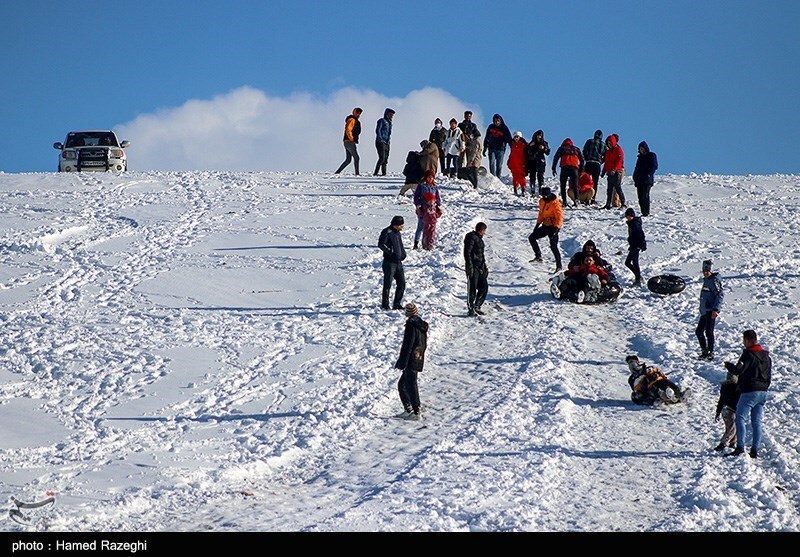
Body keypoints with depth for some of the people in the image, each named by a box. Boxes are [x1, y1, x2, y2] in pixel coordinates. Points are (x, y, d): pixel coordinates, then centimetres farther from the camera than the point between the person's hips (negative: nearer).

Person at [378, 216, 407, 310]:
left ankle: (397, 304, 16)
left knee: (402, 283, 7)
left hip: (398, 263, 8)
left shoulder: (397, 233, 15)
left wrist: (403, 253, 13)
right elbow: (381, 244, -22)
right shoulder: (387, 232, -11)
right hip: (390, 262, -8)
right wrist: (390, 252, -23)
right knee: (388, 284, -2)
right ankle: (385, 304, 7)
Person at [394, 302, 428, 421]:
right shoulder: (422, 326, 11)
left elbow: (407, 345, -19)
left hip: (411, 361, -9)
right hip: (418, 361, 9)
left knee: (411, 386, -3)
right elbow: (424, 345, 18)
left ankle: (417, 413, -2)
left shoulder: (411, 325, -16)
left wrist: (402, 363, -17)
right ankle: (408, 410, 20)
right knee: (402, 384, 18)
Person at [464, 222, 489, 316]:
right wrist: (470, 266, -22)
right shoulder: (471, 238, -11)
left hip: (480, 267, 9)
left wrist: (485, 267, 25)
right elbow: (467, 253, -17)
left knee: (484, 287, 7)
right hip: (473, 267, -9)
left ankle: (477, 307, 16)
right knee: (472, 288, -3)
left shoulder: (479, 238, 18)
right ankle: (471, 309, 4)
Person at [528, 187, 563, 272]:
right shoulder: (542, 201, 6)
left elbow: (560, 217, -23)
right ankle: (538, 256, 22)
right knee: (532, 238, 14)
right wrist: (537, 224, 20)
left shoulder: (555, 204, -19)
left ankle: (559, 266, -11)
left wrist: (557, 227, -33)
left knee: (553, 246, -14)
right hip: (545, 226, 9)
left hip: (553, 227, -9)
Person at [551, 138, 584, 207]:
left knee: (563, 185, 4)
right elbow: (582, 159, 20)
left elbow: (556, 158, 9)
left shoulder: (562, 148, 19)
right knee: (575, 185, 2)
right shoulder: (576, 149, 24)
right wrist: (581, 170, 22)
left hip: (564, 167, -1)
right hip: (574, 168, 1)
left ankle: (564, 201, -7)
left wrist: (553, 168, 10)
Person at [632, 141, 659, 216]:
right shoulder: (640, 157, 20)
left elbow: (654, 166, -6)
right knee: (640, 196, 2)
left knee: (645, 196, -14)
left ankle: (646, 212, -15)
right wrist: (635, 177, 12)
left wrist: (649, 174, -18)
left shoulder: (652, 156, 1)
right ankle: (643, 212, 6)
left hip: (647, 179, -7)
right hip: (639, 179, 7)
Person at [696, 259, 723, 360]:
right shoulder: (706, 280, 17)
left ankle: (710, 353, -2)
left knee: (709, 331, -9)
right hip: (705, 311, 10)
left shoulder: (713, 281, -12)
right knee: (699, 331, 12)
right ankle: (705, 351, 22)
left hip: (711, 311, -10)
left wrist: (715, 309, -25)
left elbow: (720, 294, -20)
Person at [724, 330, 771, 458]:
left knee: (740, 418, -9)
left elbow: (738, 370, -18)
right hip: (763, 392, 8)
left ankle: (740, 448, -19)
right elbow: (769, 376, 21)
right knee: (756, 422, 9)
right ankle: (755, 450, 5)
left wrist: (728, 365, 1)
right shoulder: (766, 356, 16)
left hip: (749, 392, -8)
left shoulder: (748, 354, -12)